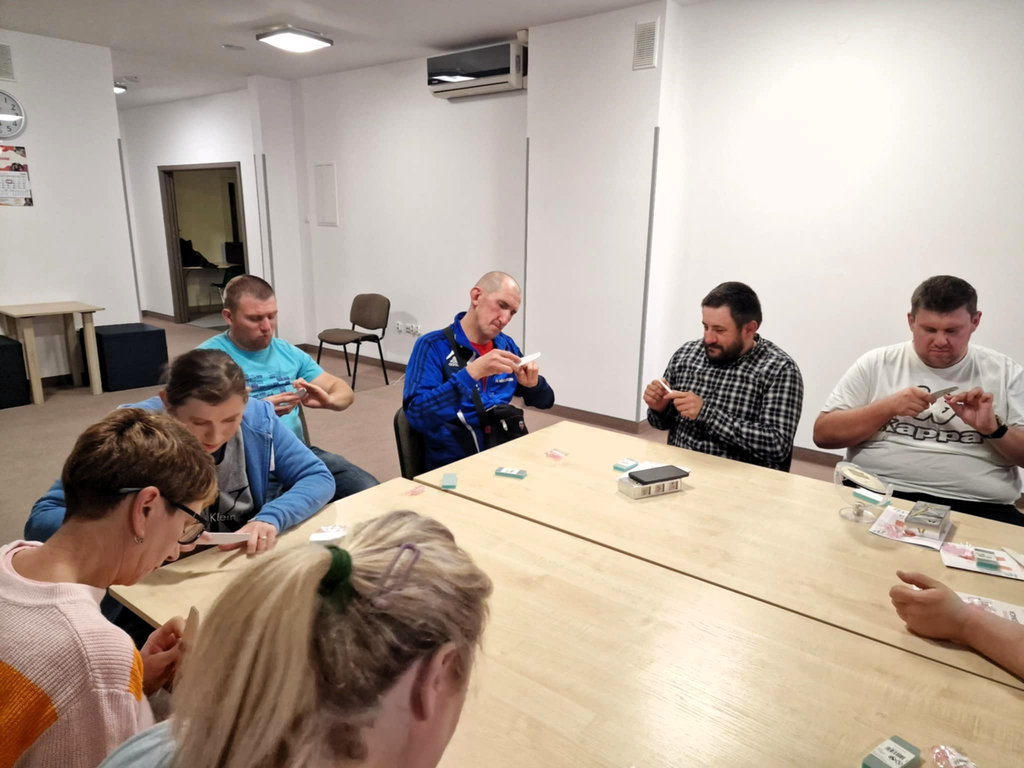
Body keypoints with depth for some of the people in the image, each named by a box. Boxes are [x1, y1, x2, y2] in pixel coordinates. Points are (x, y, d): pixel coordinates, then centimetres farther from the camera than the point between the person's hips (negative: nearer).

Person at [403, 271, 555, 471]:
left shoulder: (506, 346, 8)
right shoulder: (433, 346, -8)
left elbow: (545, 401, 16)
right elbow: (416, 414, -21)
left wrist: (533, 384, -6)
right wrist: (472, 372, -28)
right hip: (452, 465, -6)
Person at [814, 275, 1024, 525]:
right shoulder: (876, 363, 7)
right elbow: (823, 434, 2)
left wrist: (994, 429, -8)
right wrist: (888, 407, -8)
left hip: (975, 507, 1)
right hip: (877, 495, -1)